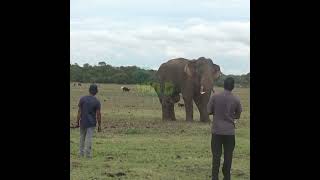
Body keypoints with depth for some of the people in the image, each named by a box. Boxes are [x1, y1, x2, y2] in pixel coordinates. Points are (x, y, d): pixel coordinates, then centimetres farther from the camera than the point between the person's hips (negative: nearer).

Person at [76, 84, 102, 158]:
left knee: (82, 137, 15)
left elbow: (79, 111, -5)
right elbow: (98, 114, -9)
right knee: (89, 138, 1)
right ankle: (88, 154, 0)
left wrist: (77, 122, 1)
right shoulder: (97, 102, -9)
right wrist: (99, 125, -1)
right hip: (91, 123, -2)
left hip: (83, 122, 2)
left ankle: (81, 153, 16)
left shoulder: (82, 99, -5)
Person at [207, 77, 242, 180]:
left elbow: (209, 111, 1)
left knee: (216, 155, 5)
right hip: (229, 131, 0)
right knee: (228, 156, 8)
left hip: (217, 130, 0)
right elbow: (237, 116, 6)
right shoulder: (236, 100, -4)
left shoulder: (215, 97, -5)